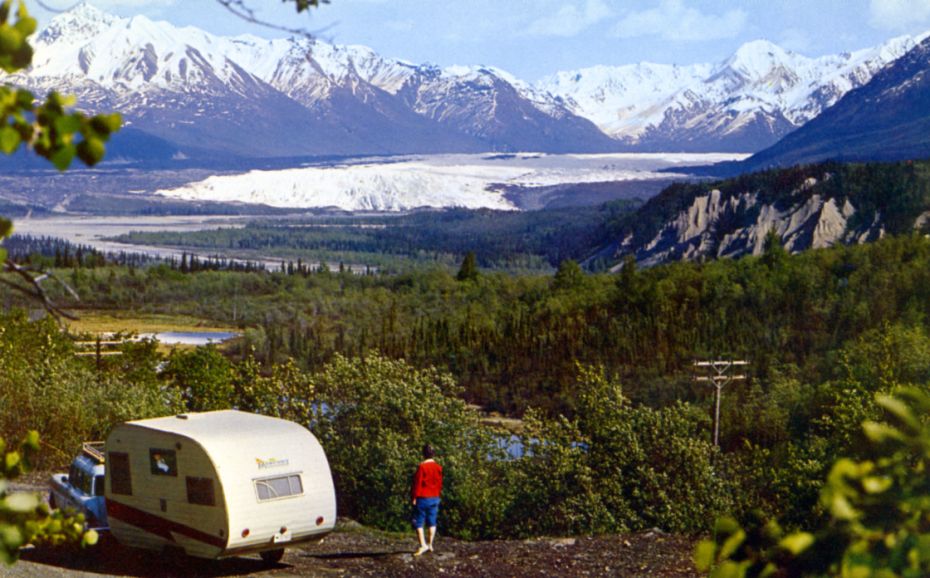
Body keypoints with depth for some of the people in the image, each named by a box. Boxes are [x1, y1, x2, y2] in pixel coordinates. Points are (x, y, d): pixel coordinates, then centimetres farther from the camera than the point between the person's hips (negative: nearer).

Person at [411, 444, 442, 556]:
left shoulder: (422, 466, -15)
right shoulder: (438, 468, 2)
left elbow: (417, 483, -14)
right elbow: (440, 484, 8)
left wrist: (414, 497, -7)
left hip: (422, 498, -5)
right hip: (434, 498, 6)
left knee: (418, 523, 0)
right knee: (432, 522, 13)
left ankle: (423, 545, -10)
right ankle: (430, 545, 17)